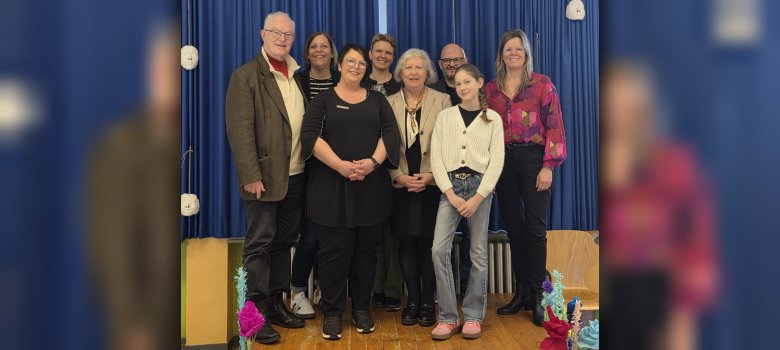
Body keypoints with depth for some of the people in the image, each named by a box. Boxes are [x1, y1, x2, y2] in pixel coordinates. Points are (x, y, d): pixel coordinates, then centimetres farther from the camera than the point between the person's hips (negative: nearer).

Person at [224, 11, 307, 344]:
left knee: (284, 242, 14)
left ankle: (276, 303, 27)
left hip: (296, 176, 6)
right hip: (265, 176, -6)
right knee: (260, 244, 2)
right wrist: (251, 176, -18)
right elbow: (241, 130, -12)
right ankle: (257, 312, 12)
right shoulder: (245, 76, -5)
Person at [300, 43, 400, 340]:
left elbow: (390, 132, 4)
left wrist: (373, 162, -14)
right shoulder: (324, 99, 6)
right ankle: (332, 312, 13)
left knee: (366, 249, 7)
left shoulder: (377, 99, 14)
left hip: (372, 187, 2)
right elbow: (310, 135, -6)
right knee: (334, 250, 0)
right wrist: (340, 165, -17)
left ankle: (361, 309, 20)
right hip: (331, 186, -2)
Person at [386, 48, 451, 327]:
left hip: (433, 184, -1)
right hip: (401, 185, 2)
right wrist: (399, 176, -7)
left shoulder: (442, 101, 3)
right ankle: (412, 301, 17)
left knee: (429, 244, 1)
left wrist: (432, 175, -10)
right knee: (406, 243, 4)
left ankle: (427, 302, 15)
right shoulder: (389, 103, 7)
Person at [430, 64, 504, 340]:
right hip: (450, 185, 1)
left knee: (478, 253, 3)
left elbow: (497, 161, -1)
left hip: (479, 185, 0)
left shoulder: (492, 118, 5)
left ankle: (473, 316, 16)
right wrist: (451, 194, -10)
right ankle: (448, 317, 1)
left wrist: (478, 197, -11)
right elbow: (436, 157, 1)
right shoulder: (445, 116, 8)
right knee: (439, 249, -10)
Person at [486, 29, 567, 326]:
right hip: (502, 161, 4)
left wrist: (548, 166, -12)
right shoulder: (491, 89, 11)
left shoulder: (542, 84, 1)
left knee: (535, 228, -2)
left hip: (533, 158, -3)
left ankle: (536, 296, 7)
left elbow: (554, 126, -5)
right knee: (513, 227, 9)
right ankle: (521, 293, 19)